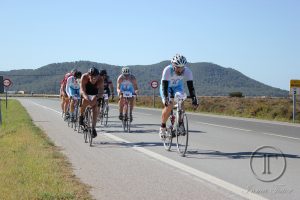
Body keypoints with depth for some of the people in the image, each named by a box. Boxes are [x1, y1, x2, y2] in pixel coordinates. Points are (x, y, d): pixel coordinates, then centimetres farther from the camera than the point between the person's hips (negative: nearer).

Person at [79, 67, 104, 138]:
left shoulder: (100, 80, -32)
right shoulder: (84, 77, -33)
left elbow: (101, 92, -36)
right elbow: (82, 91, -39)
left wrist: (96, 98, -56)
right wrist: (87, 98, -57)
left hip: (95, 95, 1)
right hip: (85, 94, -1)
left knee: (95, 108, -15)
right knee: (84, 101, -31)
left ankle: (93, 128, -6)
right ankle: (81, 116, -6)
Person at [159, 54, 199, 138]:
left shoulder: (187, 71, -27)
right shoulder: (167, 70, -35)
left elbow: (190, 86, -28)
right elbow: (164, 86, -38)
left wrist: (194, 99, -39)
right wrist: (166, 98, -51)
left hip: (177, 87, 3)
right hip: (166, 87, -2)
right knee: (169, 105, -24)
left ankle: (180, 124, -6)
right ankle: (162, 127, -6)